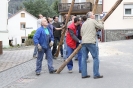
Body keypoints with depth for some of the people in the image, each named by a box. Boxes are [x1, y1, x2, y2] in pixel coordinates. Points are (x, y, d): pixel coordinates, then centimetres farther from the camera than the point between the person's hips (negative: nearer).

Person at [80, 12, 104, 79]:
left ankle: (84, 74, 9)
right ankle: (96, 74, 0)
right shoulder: (93, 21, 2)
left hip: (83, 42, 7)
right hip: (91, 42, -7)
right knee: (95, 58, 0)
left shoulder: (84, 23, 21)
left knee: (84, 58, 8)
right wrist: (100, 22, 22)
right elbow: (101, 27, 3)